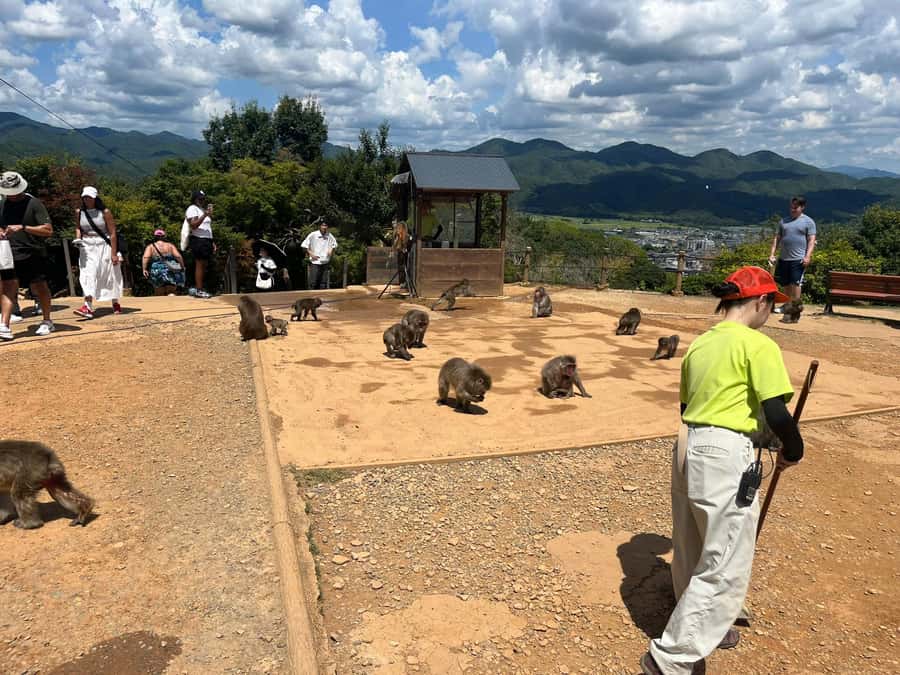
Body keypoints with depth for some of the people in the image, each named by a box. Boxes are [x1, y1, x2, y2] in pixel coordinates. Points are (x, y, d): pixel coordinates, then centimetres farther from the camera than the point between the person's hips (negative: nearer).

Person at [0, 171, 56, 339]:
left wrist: (23, 227, -23)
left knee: (39, 287, 7)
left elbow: (48, 230, -14)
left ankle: (47, 321, 22)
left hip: (34, 254, -3)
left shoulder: (33, 203, -7)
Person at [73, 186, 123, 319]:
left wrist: (114, 253, -12)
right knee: (88, 274, -12)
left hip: (104, 246, -2)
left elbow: (113, 233, -8)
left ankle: (115, 303, 25)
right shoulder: (79, 212, 4)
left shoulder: (104, 212, -7)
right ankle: (88, 307, -21)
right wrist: (78, 238, -2)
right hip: (87, 248, 3)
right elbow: (78, 227, 21)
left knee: (110, 275, 6)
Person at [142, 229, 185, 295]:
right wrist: (182, 268, 5)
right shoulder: (170, 245, 9)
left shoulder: (151, 246, 7)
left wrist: (144, 269, -15)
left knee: (159, 295, 10)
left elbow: (145, 257, -9)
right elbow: (178, 256, -2)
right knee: (171, 293, 6)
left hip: (157, 271, -1)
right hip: (171, 270, 1)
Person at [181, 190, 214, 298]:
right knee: (200, 264, -10)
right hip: (198, 240, -9)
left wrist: (212, 242, 22)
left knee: (204, 265, 9)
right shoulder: (192, 209, -5)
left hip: (206, 240, 9)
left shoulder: (204, 209, 24)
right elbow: (194, 225, -19)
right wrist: (205, 215, -26)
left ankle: (195, 288, 15)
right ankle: (199, 290, -9)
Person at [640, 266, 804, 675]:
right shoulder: (758, 345, -10)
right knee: (725, 568, 2)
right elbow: (776, 411, -14)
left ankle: (704, 629, 42)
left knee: (693, 554, 22)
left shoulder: (699, 343, 12)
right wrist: (793, 451, 3)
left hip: (687, 449, 8)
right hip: (726, 456, -8)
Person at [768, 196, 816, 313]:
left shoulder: (808, 222, 1)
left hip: (798, 259, -5)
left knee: (796, 283, -7)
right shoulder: (783, 221, 14)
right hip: (783, 259, 5)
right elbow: (777, 238, 14)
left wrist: (808, 256, -16)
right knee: (786, 283, 12)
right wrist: (772, 254, 6)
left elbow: (811, 241, -5)